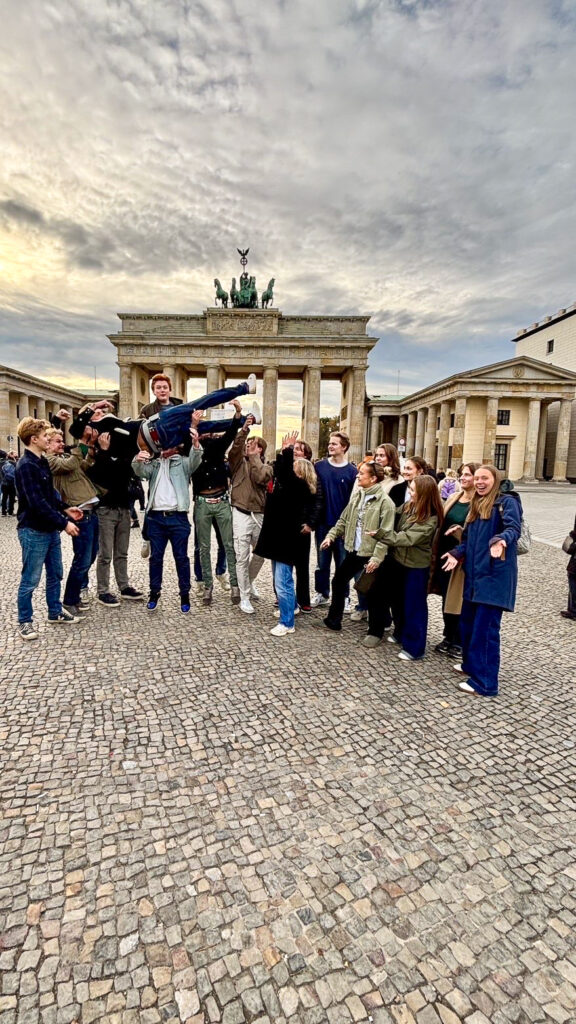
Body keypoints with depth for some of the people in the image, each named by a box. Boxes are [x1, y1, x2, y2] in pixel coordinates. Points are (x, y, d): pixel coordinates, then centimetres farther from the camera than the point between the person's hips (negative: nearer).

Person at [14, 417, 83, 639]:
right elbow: (37, 503, -25)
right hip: (34, 531, -9)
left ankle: (55, 613, 31)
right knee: (30, 580, 4)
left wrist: (65, 509, 8)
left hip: (50, 529, 9)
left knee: (55, 574, 17)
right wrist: (63, 523, -23)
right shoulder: (26, 466, -18)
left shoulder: (42, 462, 11)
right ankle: (25, 621, 18)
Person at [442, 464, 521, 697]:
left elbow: (514, 528, -21)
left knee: (485, 628, -5)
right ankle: (471, 665, 34)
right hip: (474, 573, 8)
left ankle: (485, 683, 5)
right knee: (467, 622, 15)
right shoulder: (476, 506, 17)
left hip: (495, 575, -8)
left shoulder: (507, 502, -5)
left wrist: (502, 540, -41)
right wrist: (457, 553, 3)